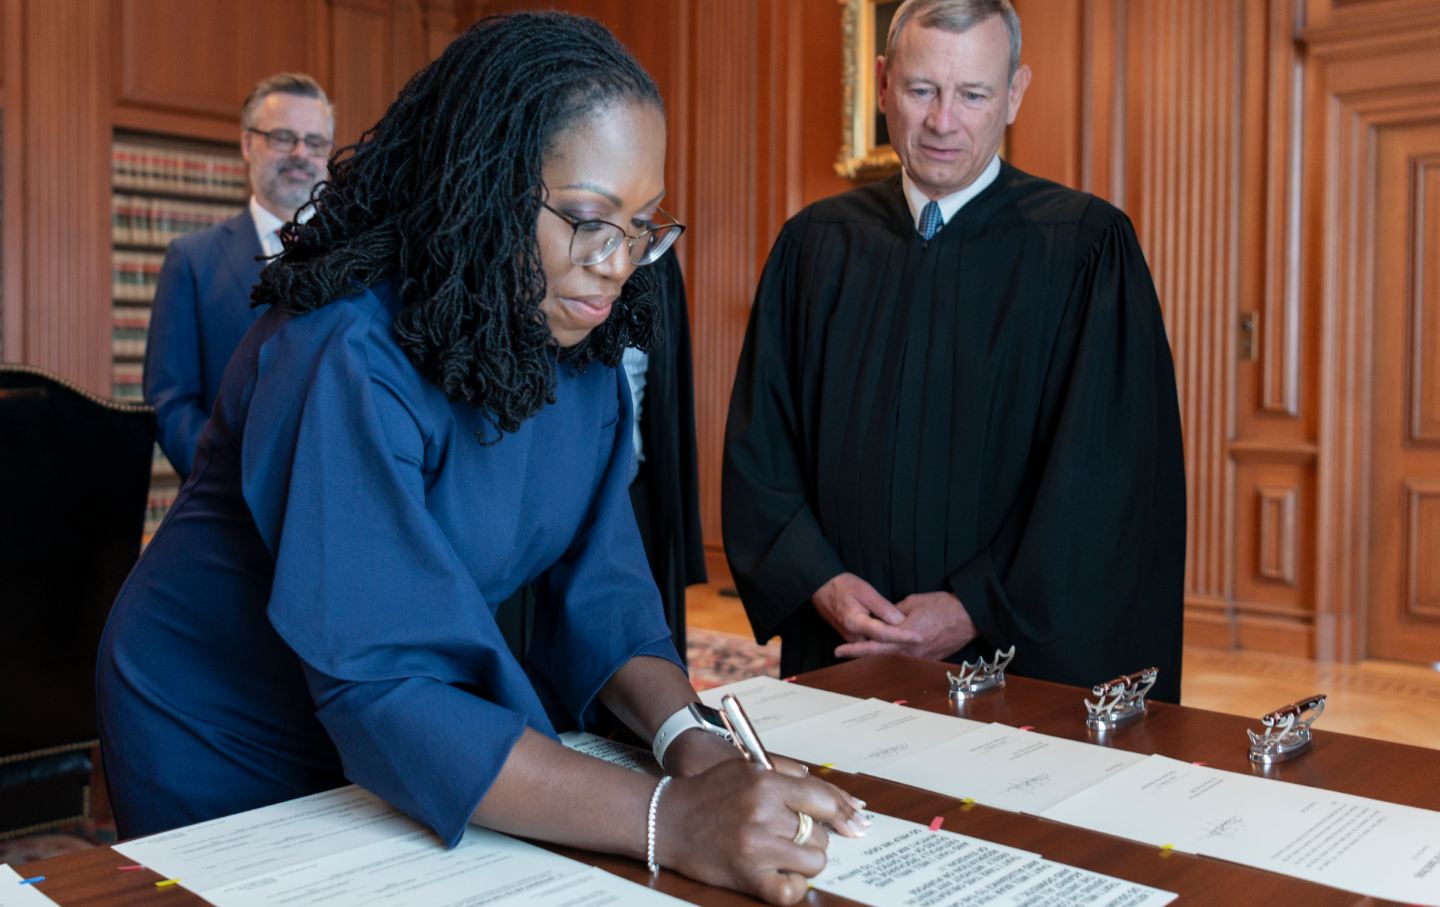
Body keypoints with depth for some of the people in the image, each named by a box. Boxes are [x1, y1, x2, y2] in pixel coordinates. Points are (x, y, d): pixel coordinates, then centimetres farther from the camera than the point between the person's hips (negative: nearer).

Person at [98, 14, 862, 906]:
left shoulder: (580, 347, -9)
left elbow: (597, 588, -10)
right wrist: (670, 821, -42)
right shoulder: (346, 360, -30)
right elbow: (380, 693, -35)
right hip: (232, 754, -5)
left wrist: (687, 740, -27)